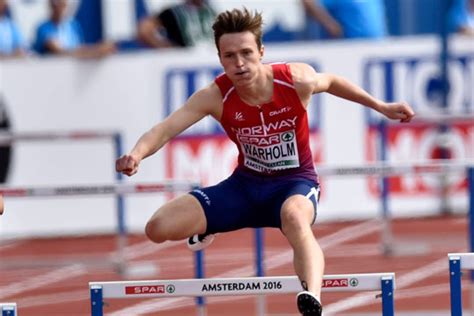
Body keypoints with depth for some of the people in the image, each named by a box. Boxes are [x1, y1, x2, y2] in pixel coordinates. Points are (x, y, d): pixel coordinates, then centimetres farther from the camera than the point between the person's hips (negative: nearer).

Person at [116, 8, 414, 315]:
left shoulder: (298, 80, -19)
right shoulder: (215, 97, -18)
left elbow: (331, 81, 5)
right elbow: (165, 129, -26)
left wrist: (381, 107, 13)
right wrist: (137, 154, -47)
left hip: (295, 182, -3)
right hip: (246, 184, 3)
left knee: (295, 218, -43)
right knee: (159, 227, -12)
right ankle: (205, 229, 26)